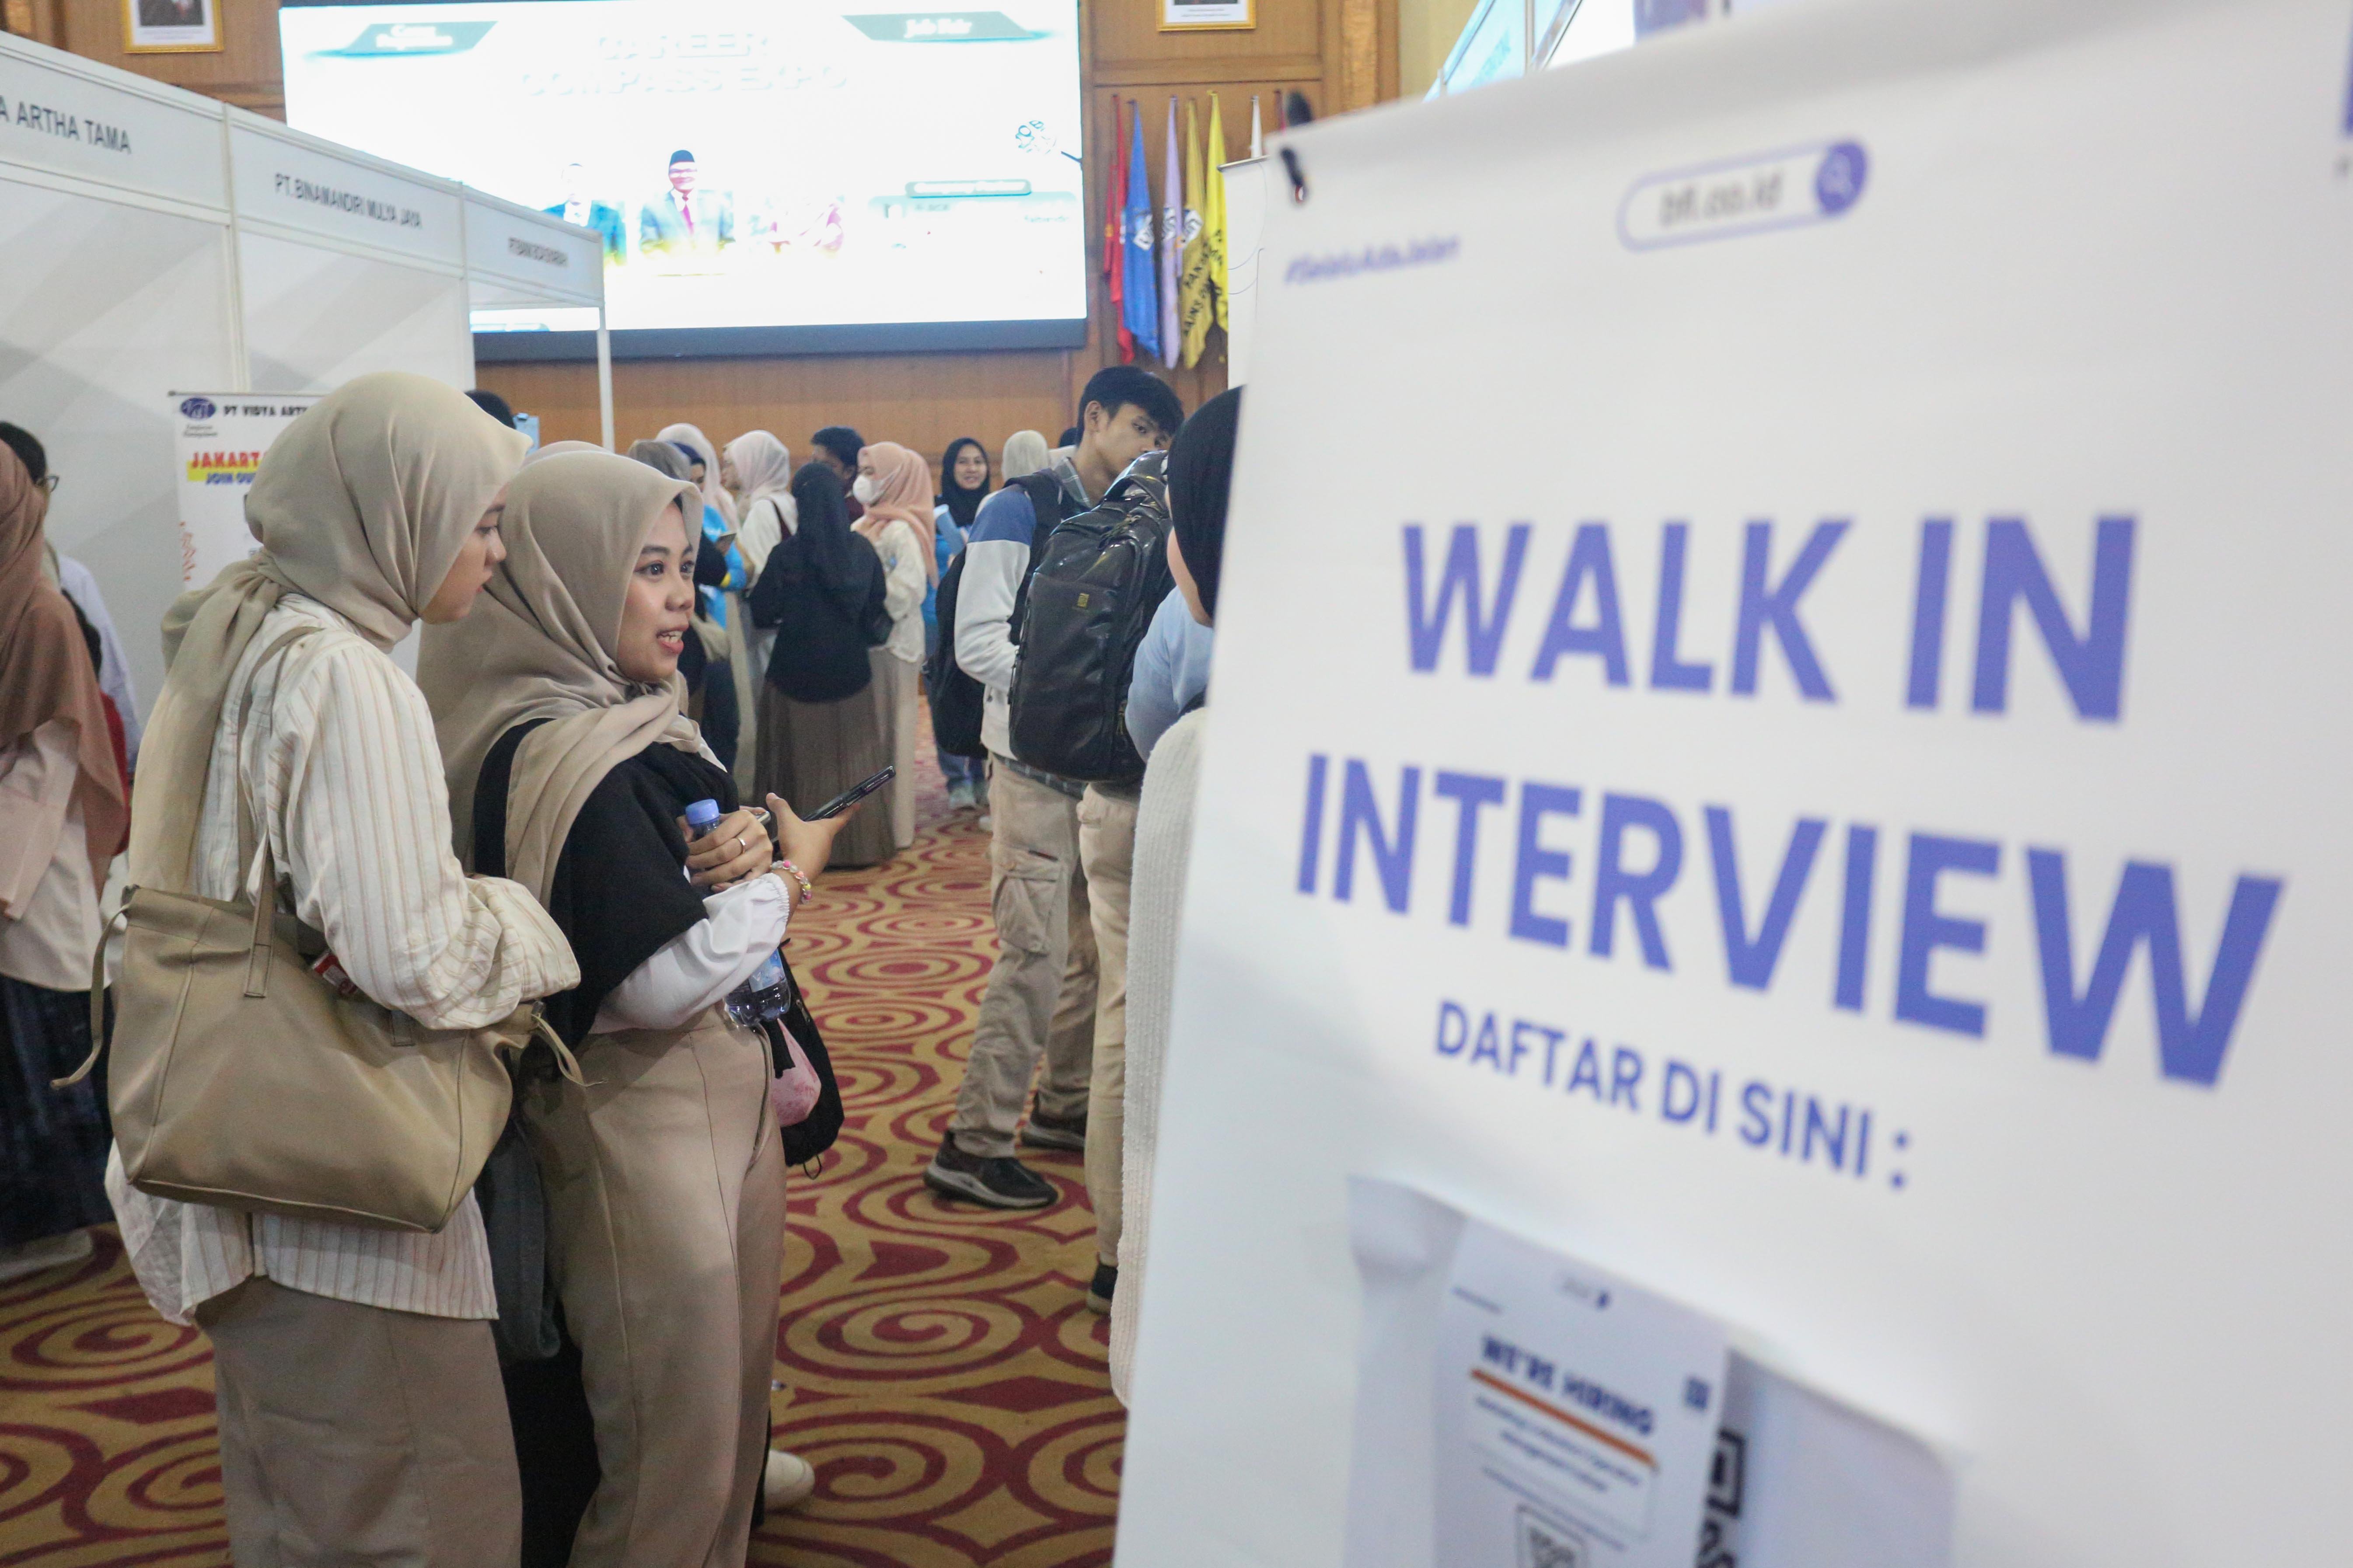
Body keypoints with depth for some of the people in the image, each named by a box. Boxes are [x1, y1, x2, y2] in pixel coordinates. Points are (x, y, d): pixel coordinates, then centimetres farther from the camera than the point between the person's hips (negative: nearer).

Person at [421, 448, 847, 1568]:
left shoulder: (631, 721, 6)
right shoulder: (560, 758, -22)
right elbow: (662, 979, -26)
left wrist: (735, 854, -9)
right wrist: (790, 869, -12)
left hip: (718, 1093, 9)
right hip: (639, 1124, -9)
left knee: (728, 1374, 22)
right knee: (673, 1431, 5)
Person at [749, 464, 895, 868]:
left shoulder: (787, 554, -13)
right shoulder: (862, 551, -4)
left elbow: (763, 613, -6)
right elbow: (878, 612, 4)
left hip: (797, 674, -2)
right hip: (852, 672, 2)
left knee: (804, 762, 9)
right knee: (854, 760, 12)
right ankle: (860, 843, 18)